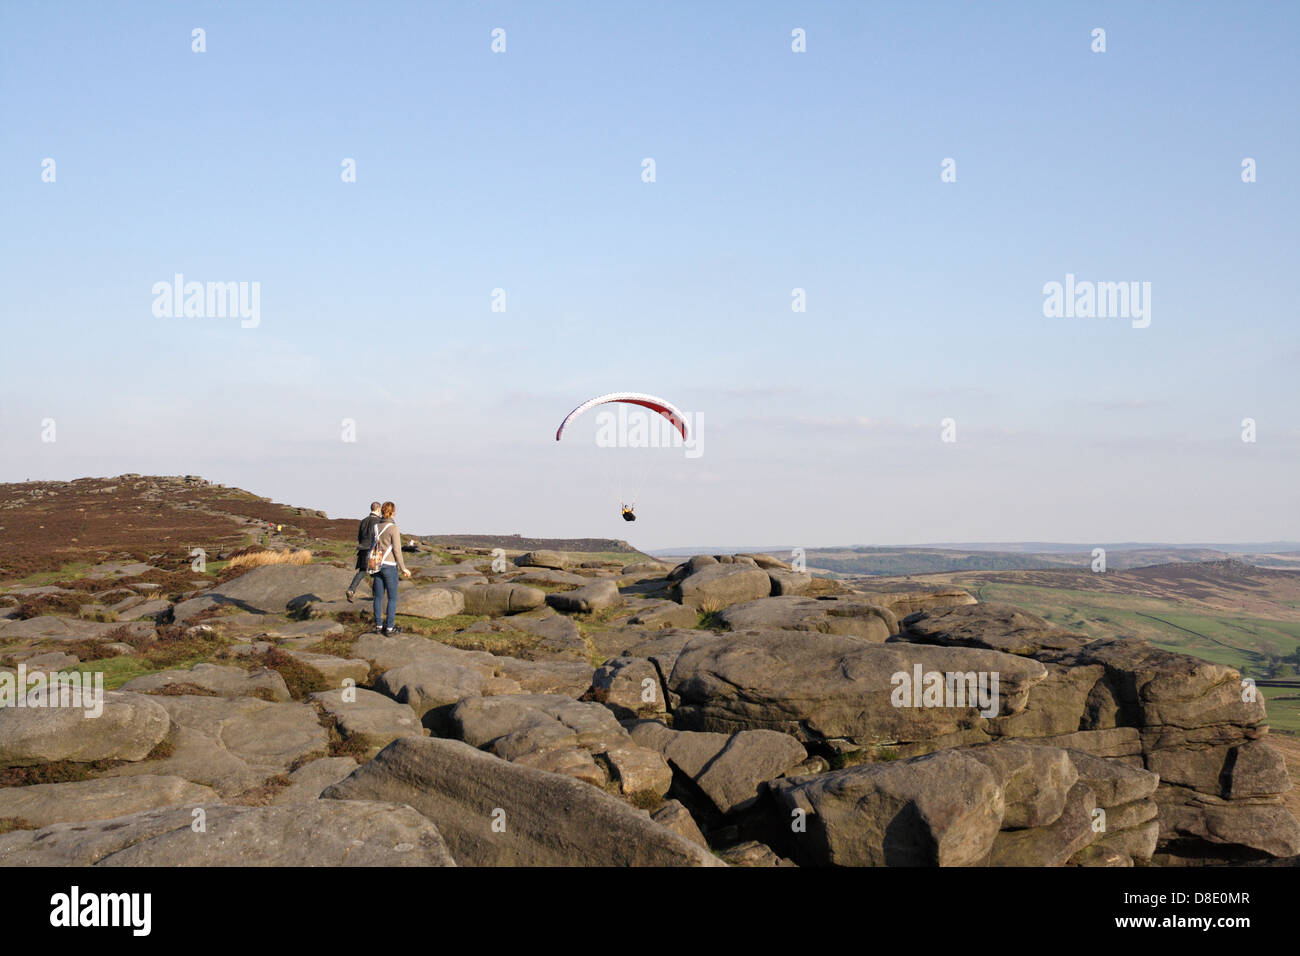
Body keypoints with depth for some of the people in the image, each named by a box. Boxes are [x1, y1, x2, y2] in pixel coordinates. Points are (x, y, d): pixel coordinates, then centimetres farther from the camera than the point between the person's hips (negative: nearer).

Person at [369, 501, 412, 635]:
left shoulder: (376, 527, 4)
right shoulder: (393, 528, -14)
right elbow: (397, 550, -14)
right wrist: (403, 568, -6)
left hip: (377, 564, 6)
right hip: (390, 566, -5)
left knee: (378, 596, 12)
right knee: (392, 598, 3)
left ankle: (378, 624, 17)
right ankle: (389, 628, 3)